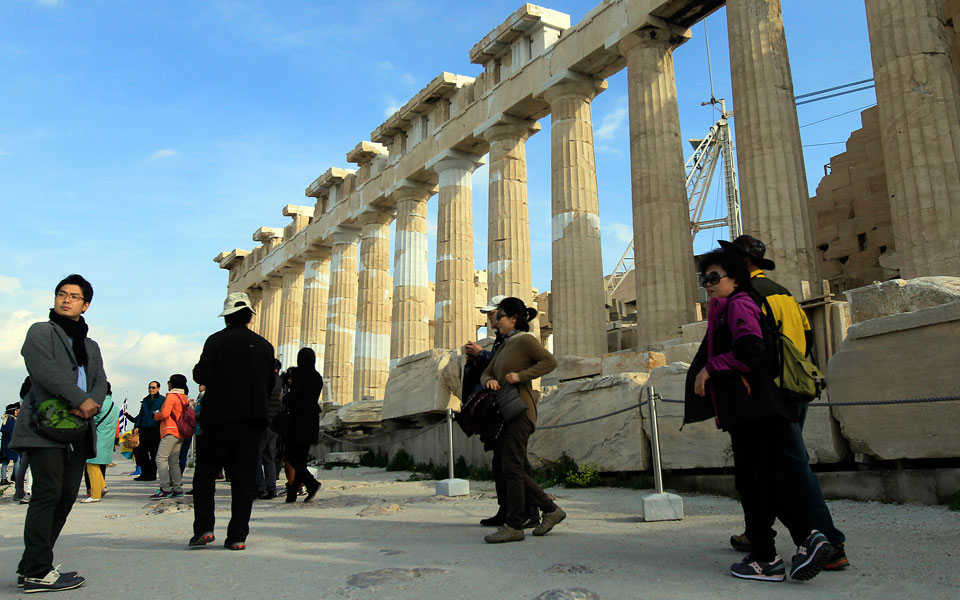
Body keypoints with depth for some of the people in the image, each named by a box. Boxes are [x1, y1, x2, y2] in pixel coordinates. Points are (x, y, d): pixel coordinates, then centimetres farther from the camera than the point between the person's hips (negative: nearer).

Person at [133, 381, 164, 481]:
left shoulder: (162, 400, -1)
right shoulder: (145, 400, 17)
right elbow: (141, 414, 21)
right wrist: (137, 426, 13)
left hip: (155, 429, -6)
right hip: (144, 429, 6)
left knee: (154, 453, -1)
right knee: (143, 452, 6)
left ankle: (152, 475, 6)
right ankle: (144, 474, 14)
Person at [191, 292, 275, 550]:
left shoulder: (217, 341, -5)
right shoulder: (264, 345, 6)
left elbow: (202, 376, -12)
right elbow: (270, 384, 10)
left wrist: (198, 369, 10)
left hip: (219, 418, -3)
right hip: (252, 420, 3)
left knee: (205, 474, 10)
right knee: (243, 478, 6)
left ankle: (204, 527, 3)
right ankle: (237, 536, 6)